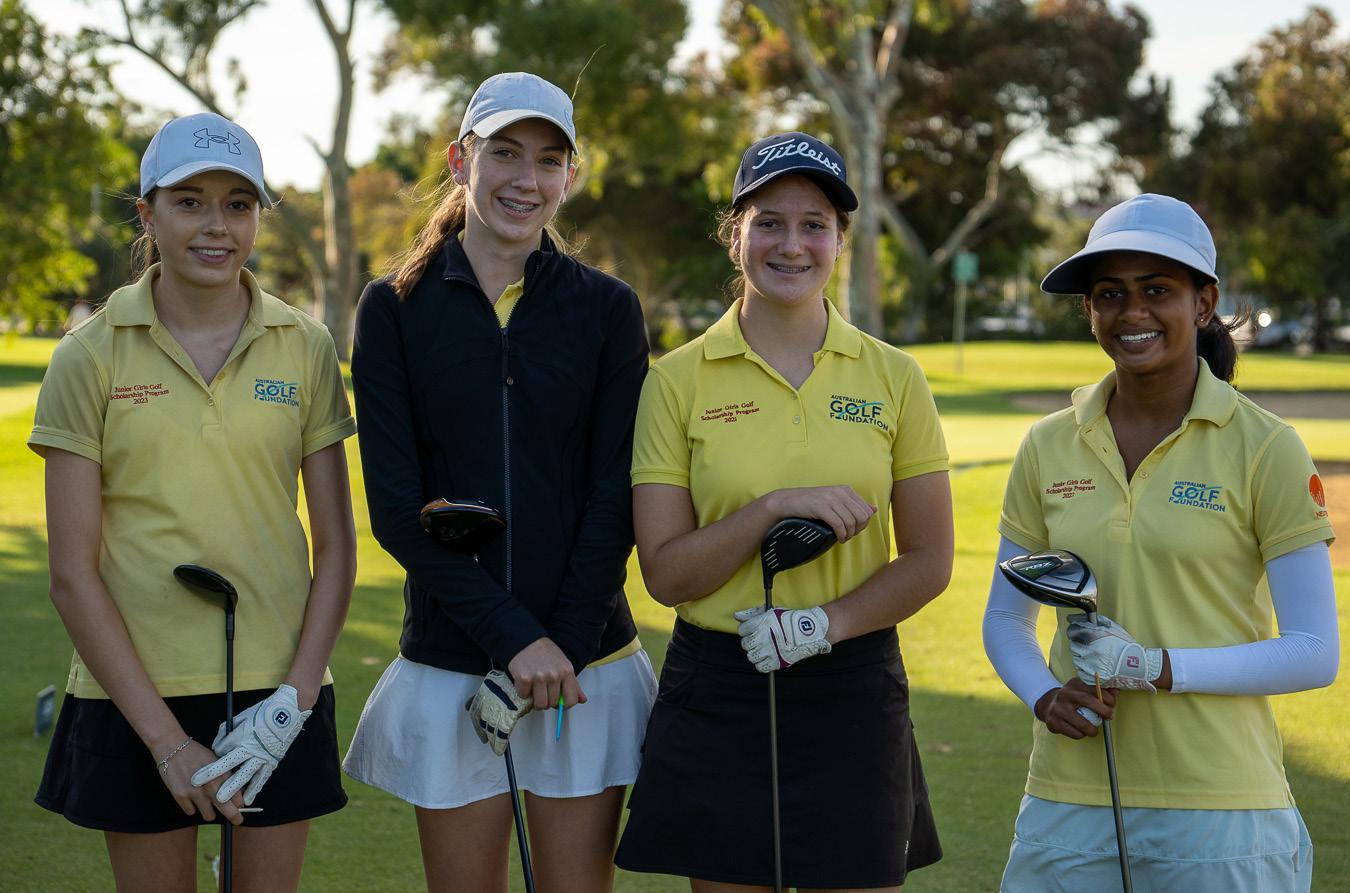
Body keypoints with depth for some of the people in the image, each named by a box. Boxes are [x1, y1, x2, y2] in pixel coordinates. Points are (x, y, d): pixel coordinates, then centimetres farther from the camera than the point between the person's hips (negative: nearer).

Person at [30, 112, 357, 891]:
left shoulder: (305, 348, 3)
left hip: (277, 691, 1)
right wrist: (166, 737, -10)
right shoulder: (90, 358, -2)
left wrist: (295, 698, -8)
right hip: (136, 692, -1)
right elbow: (73, 573, -4)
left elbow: (336, 548, 5)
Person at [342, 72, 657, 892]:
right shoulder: (395, 309, 1)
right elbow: (396, 506, -5)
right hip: (450, 662, 0)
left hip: (586, 660, 0)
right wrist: (511, 636, -14)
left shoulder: (607, 309, 3)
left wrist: (565, 645, -13)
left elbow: (614, 498, -1)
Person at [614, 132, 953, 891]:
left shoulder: (894, 378, 2)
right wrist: (775, 509, -19)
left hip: (853, 693, 1)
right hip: (717, 696, -1)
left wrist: (823, 625, -13)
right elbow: (665, 573, -4)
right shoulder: (679, 381, -1)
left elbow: (929, 563, 2)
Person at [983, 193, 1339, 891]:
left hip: (1217, 806, -3)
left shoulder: (1266, 450, -5)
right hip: (1070, 799, 3)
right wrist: (1044, 696, -6)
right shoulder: (1049, 448, 6)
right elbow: (1005, 619, 14)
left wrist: (1156, 668, -16)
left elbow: (1315, 653, -6)